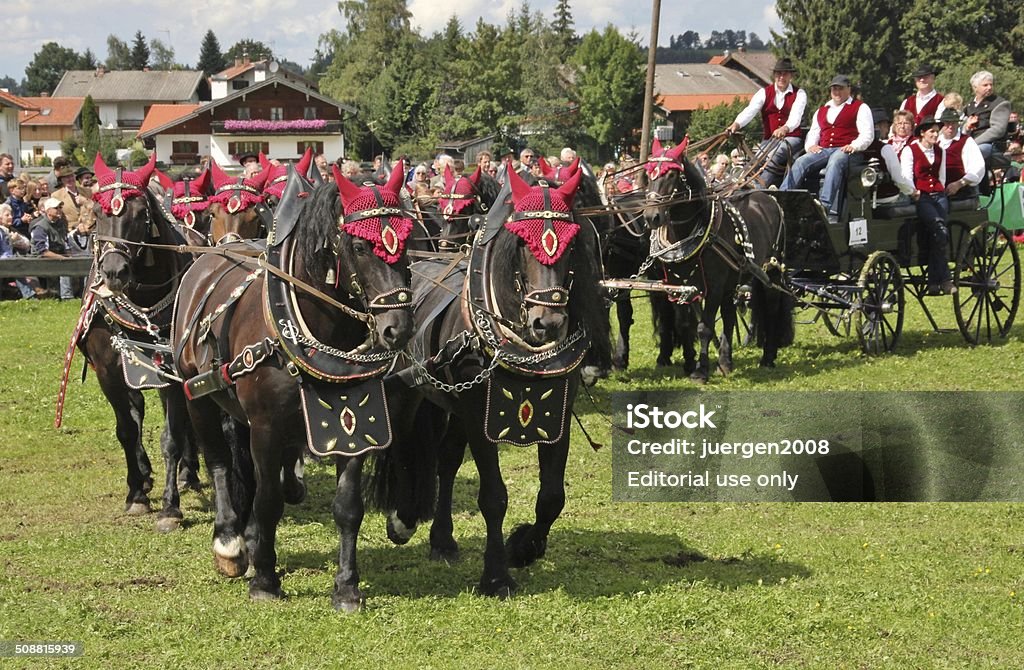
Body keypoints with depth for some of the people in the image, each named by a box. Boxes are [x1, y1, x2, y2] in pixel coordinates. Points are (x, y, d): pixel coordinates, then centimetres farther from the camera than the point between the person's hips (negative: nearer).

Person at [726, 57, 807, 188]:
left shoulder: (799, 94, 3)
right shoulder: (765, 92, 10)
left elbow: (796, 115, -16)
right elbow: (750, 110, -8)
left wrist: (785, 128, -40)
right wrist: (737, 124, -30)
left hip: (791, 138, -3)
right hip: (769, 139, 3)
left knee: (775, 157, -34)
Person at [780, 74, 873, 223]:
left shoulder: (860, 108, 15)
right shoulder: (821, 111, 32)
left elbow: (867, 134, 4)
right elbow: (813, 134, 28)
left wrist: (854, 146, -16)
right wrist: (810, 145, 3)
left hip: (846, 150, -5)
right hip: (823, 150, 5)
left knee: (834, 163, -40)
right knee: (800, 163, -24)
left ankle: (825, 205, -55)